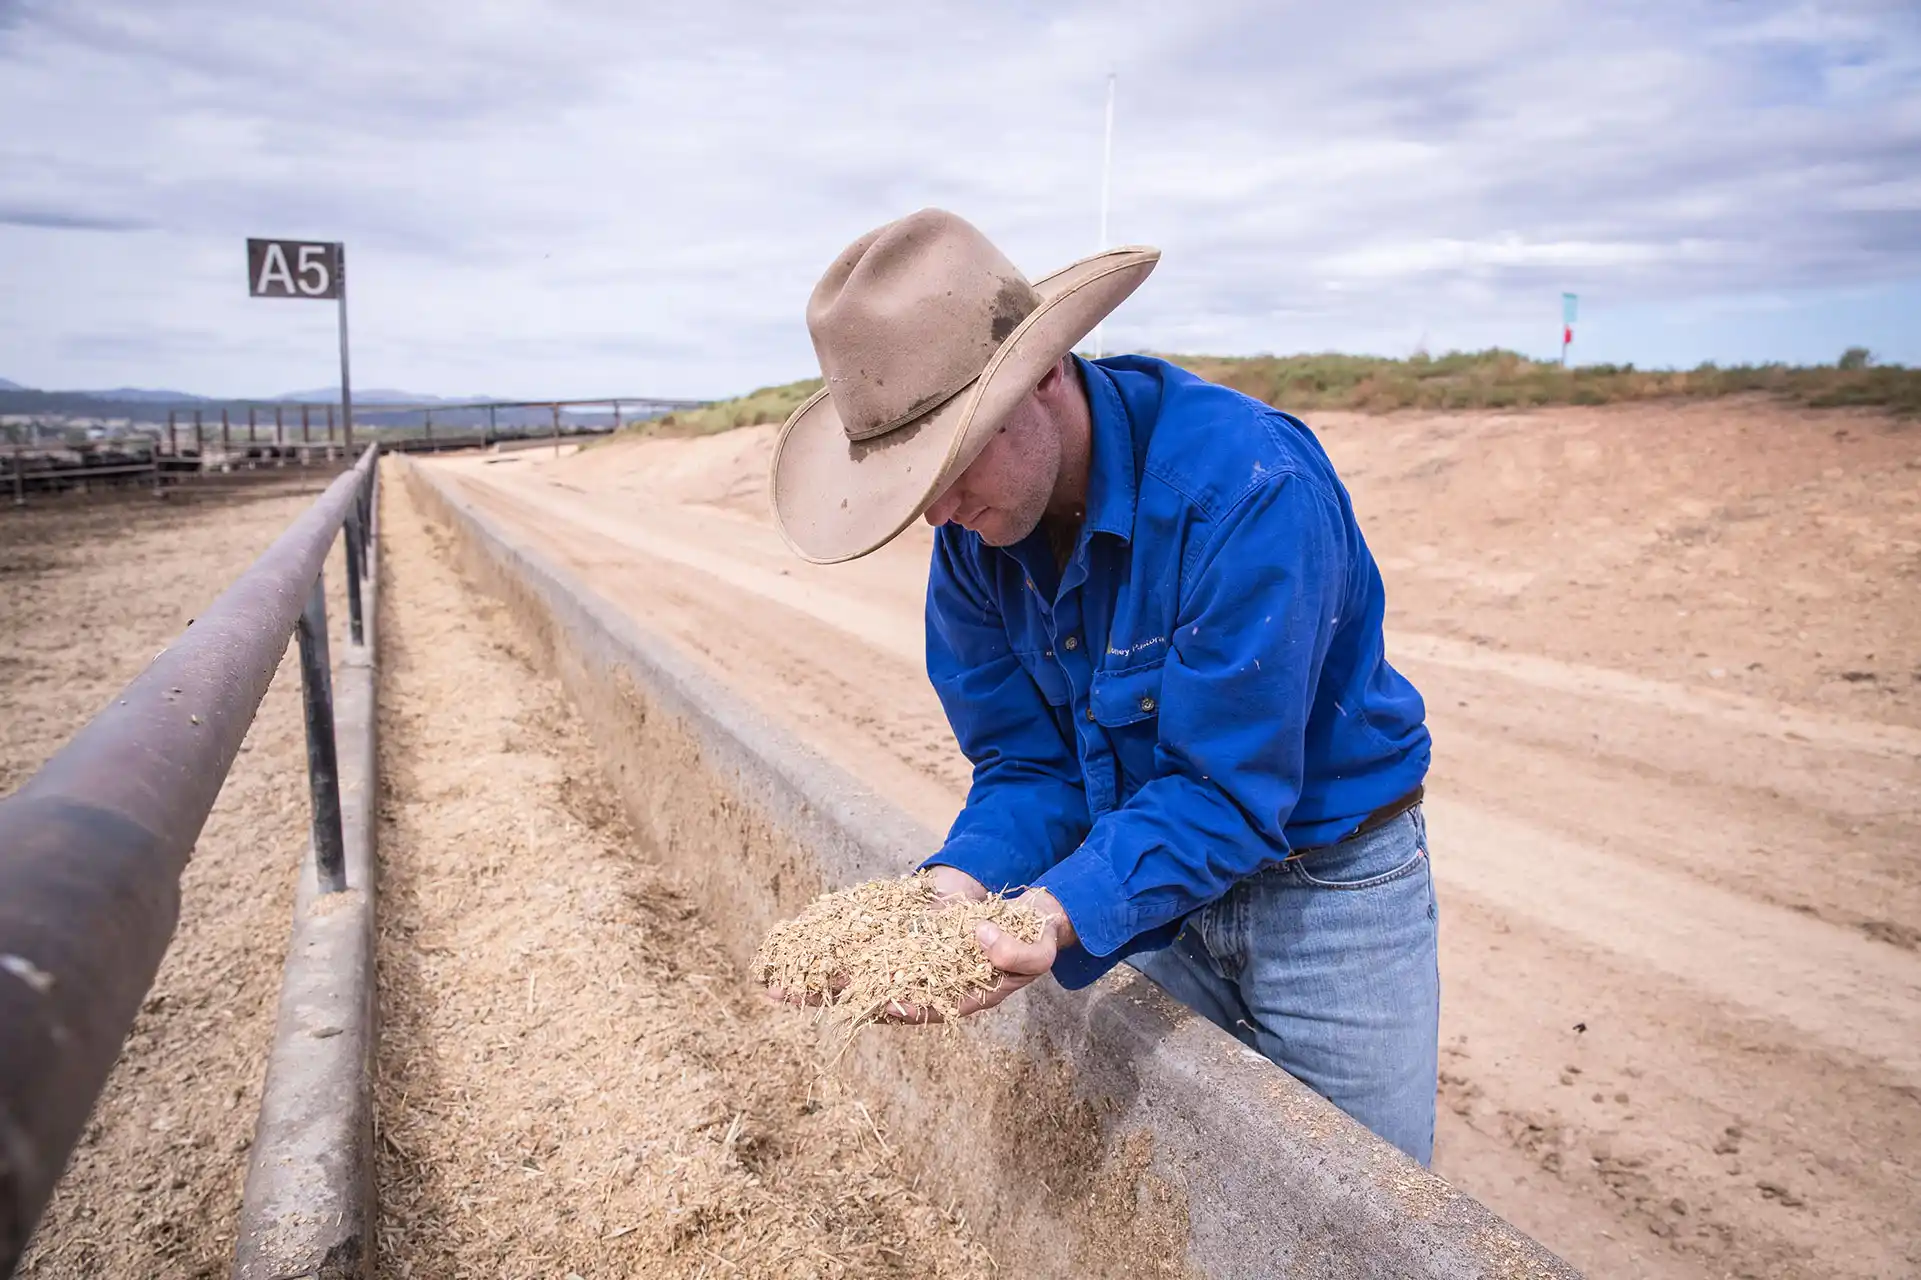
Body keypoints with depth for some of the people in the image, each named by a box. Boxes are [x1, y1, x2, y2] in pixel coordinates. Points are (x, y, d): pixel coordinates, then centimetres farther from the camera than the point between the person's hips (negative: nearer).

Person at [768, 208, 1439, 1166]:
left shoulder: (1249, 486, -32)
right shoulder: (974, 530, -11)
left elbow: (1226, 790, -30)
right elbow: (1028, 764, -8)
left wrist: (1062, 916, -42)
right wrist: (955, 889, -26)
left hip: (1329, 887, -5)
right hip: (1157, 884, 5)